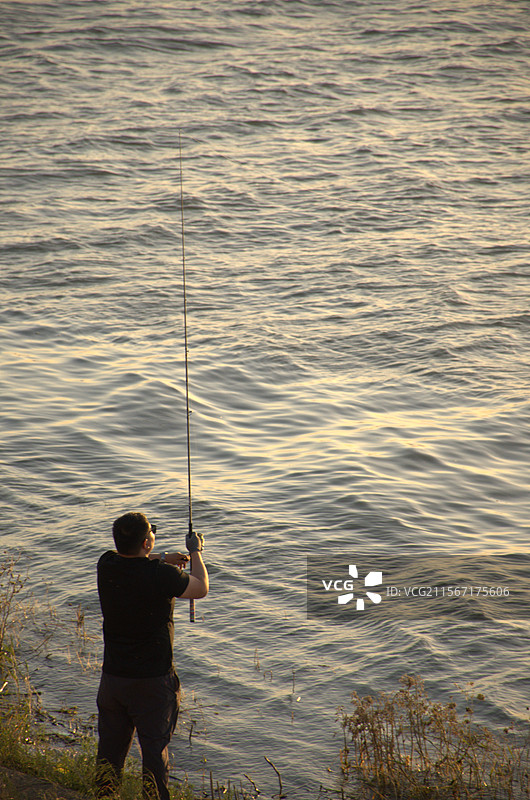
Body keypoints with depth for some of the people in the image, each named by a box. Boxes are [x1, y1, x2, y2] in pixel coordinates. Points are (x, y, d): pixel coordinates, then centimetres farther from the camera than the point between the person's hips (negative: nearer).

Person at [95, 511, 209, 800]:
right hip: (153, 681, -4)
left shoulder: (107, 566, -7)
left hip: (113, 676, 5)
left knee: (109, 750, 16)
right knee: (155, 751, 6)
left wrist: (162, 559, 21)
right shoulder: (162, 575, -21)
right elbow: (201, 589, -1)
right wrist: (195, 552, 12)